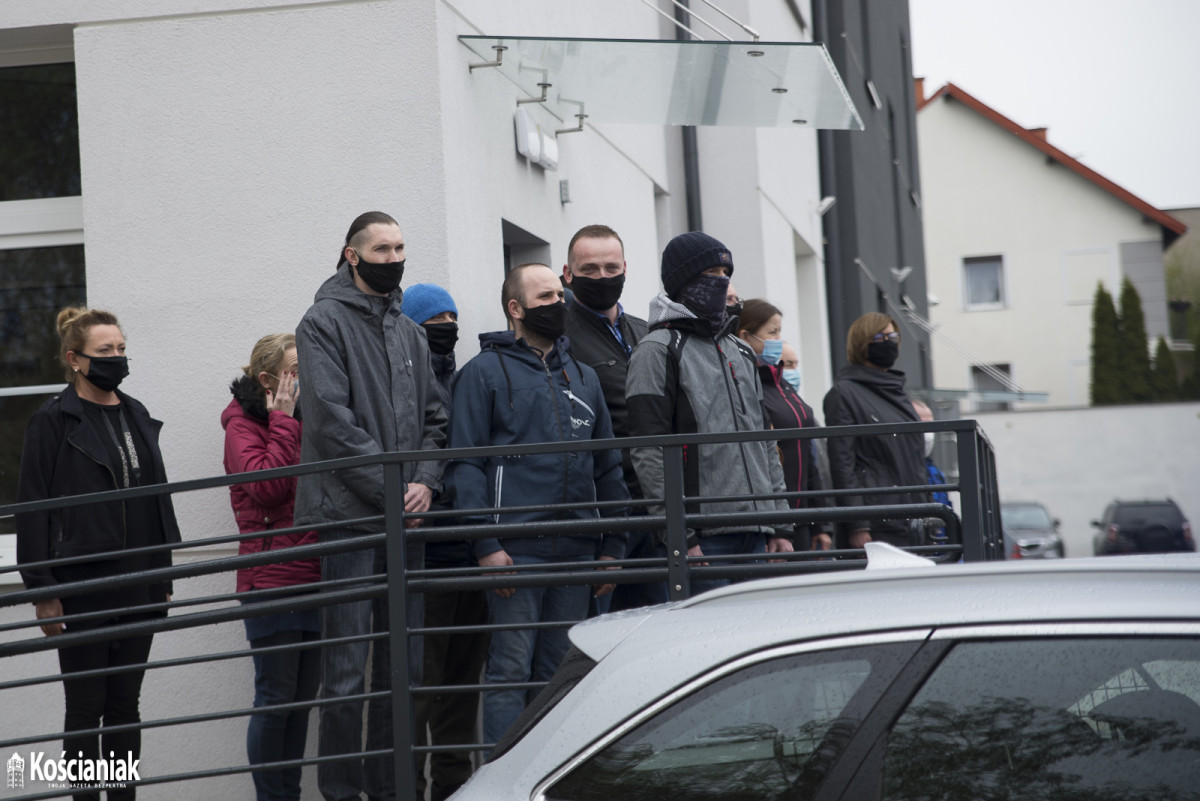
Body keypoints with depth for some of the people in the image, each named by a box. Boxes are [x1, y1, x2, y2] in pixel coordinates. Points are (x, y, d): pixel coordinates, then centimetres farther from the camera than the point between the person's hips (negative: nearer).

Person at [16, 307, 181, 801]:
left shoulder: (137, 418, 12)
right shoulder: (53, 421, -5)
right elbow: (32, 510, -8)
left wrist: (163, 575, 13)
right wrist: (44, 593, -12)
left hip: (137, 590, 5)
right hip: (82, 590, -5)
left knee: (125, 704, 11)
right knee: (86, 709, 2)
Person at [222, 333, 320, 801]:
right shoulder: (244, 425, -3)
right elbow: (266, 487, -19)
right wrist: (283, 422, -14)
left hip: (314, 577, 6)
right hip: (271, 579, -6)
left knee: (303, 698, 10)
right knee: (276, 697, -3)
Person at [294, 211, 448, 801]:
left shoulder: (409, 332, 18)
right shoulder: (324, 322, -2)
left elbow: (433, 418, 15)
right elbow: (332, 419, -11)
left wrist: (425, 481, -3)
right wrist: (388, 489, -13)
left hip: (406, 516, 6)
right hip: (348, 514, -6)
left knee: (402, 663, 9)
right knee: (347, 668, -6)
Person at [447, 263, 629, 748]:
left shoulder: (584, 377, 19)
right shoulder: (485, 371, 2)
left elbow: (608, 466, 19)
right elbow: (465, 463, -5)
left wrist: (613, 545, 11)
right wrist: (485, 545, -14)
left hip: (576, 549, 5)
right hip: (516, 550, -5)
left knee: (562, 670, 9)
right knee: (510, 669, -6)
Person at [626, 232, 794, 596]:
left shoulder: (738, 354, 22)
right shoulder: (659, 350, -3)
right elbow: (649, 453, -11)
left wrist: (780, 525, 15)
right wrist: (679, 535, -17)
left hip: (757, 536, 7)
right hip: (704, 539, -7)